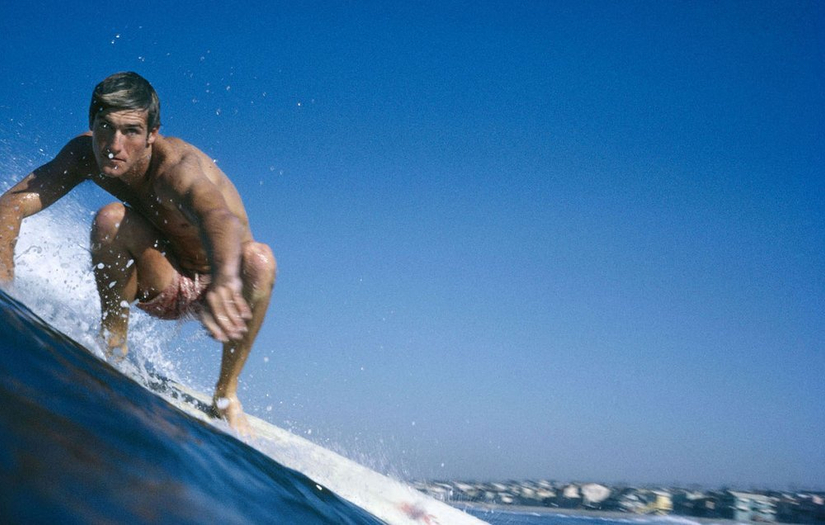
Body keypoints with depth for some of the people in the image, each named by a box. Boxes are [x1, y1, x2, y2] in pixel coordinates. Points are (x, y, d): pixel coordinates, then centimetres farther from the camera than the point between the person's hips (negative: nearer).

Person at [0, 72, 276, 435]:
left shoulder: (175, 165, -34)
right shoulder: (86, 154, -15)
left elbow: (219, 216, -56)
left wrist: (224, 279, -78)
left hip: (211, 289, -3)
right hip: (161, 288, 3)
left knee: (258, 259, -36)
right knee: (111, 218, -25)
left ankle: (226, 394, -19)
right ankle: (113, 345, -8)